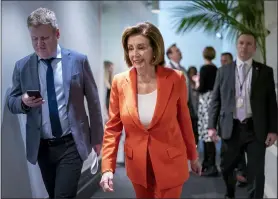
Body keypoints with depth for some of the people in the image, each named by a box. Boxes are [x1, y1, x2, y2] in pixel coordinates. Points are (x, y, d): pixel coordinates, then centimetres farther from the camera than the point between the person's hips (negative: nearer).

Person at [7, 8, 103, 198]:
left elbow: (93, 101, 1)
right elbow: (11, 102, 8)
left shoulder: (78, 60, -4)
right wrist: (23, 102, -16)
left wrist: (97, 137, 4)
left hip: (71, 143, -3)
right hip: (41, 146, 3)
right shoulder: (22, 66, 1)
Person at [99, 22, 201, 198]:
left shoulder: (175, 79, -13)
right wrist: (107, 168, -13)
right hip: (137, 165, 3)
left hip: (170, 164, -2)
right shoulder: (120, 82, -9)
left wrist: (193, 157, 10)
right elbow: (112, 128, -4)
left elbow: (184, 120, -1)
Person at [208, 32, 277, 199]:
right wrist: (212, 126, -1)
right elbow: (215, 100, 6)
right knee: (227, 167, 15)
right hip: (231, 128, 2)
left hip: (256, 129, -1)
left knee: (256, 172, 3)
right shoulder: (224, 71, 7)